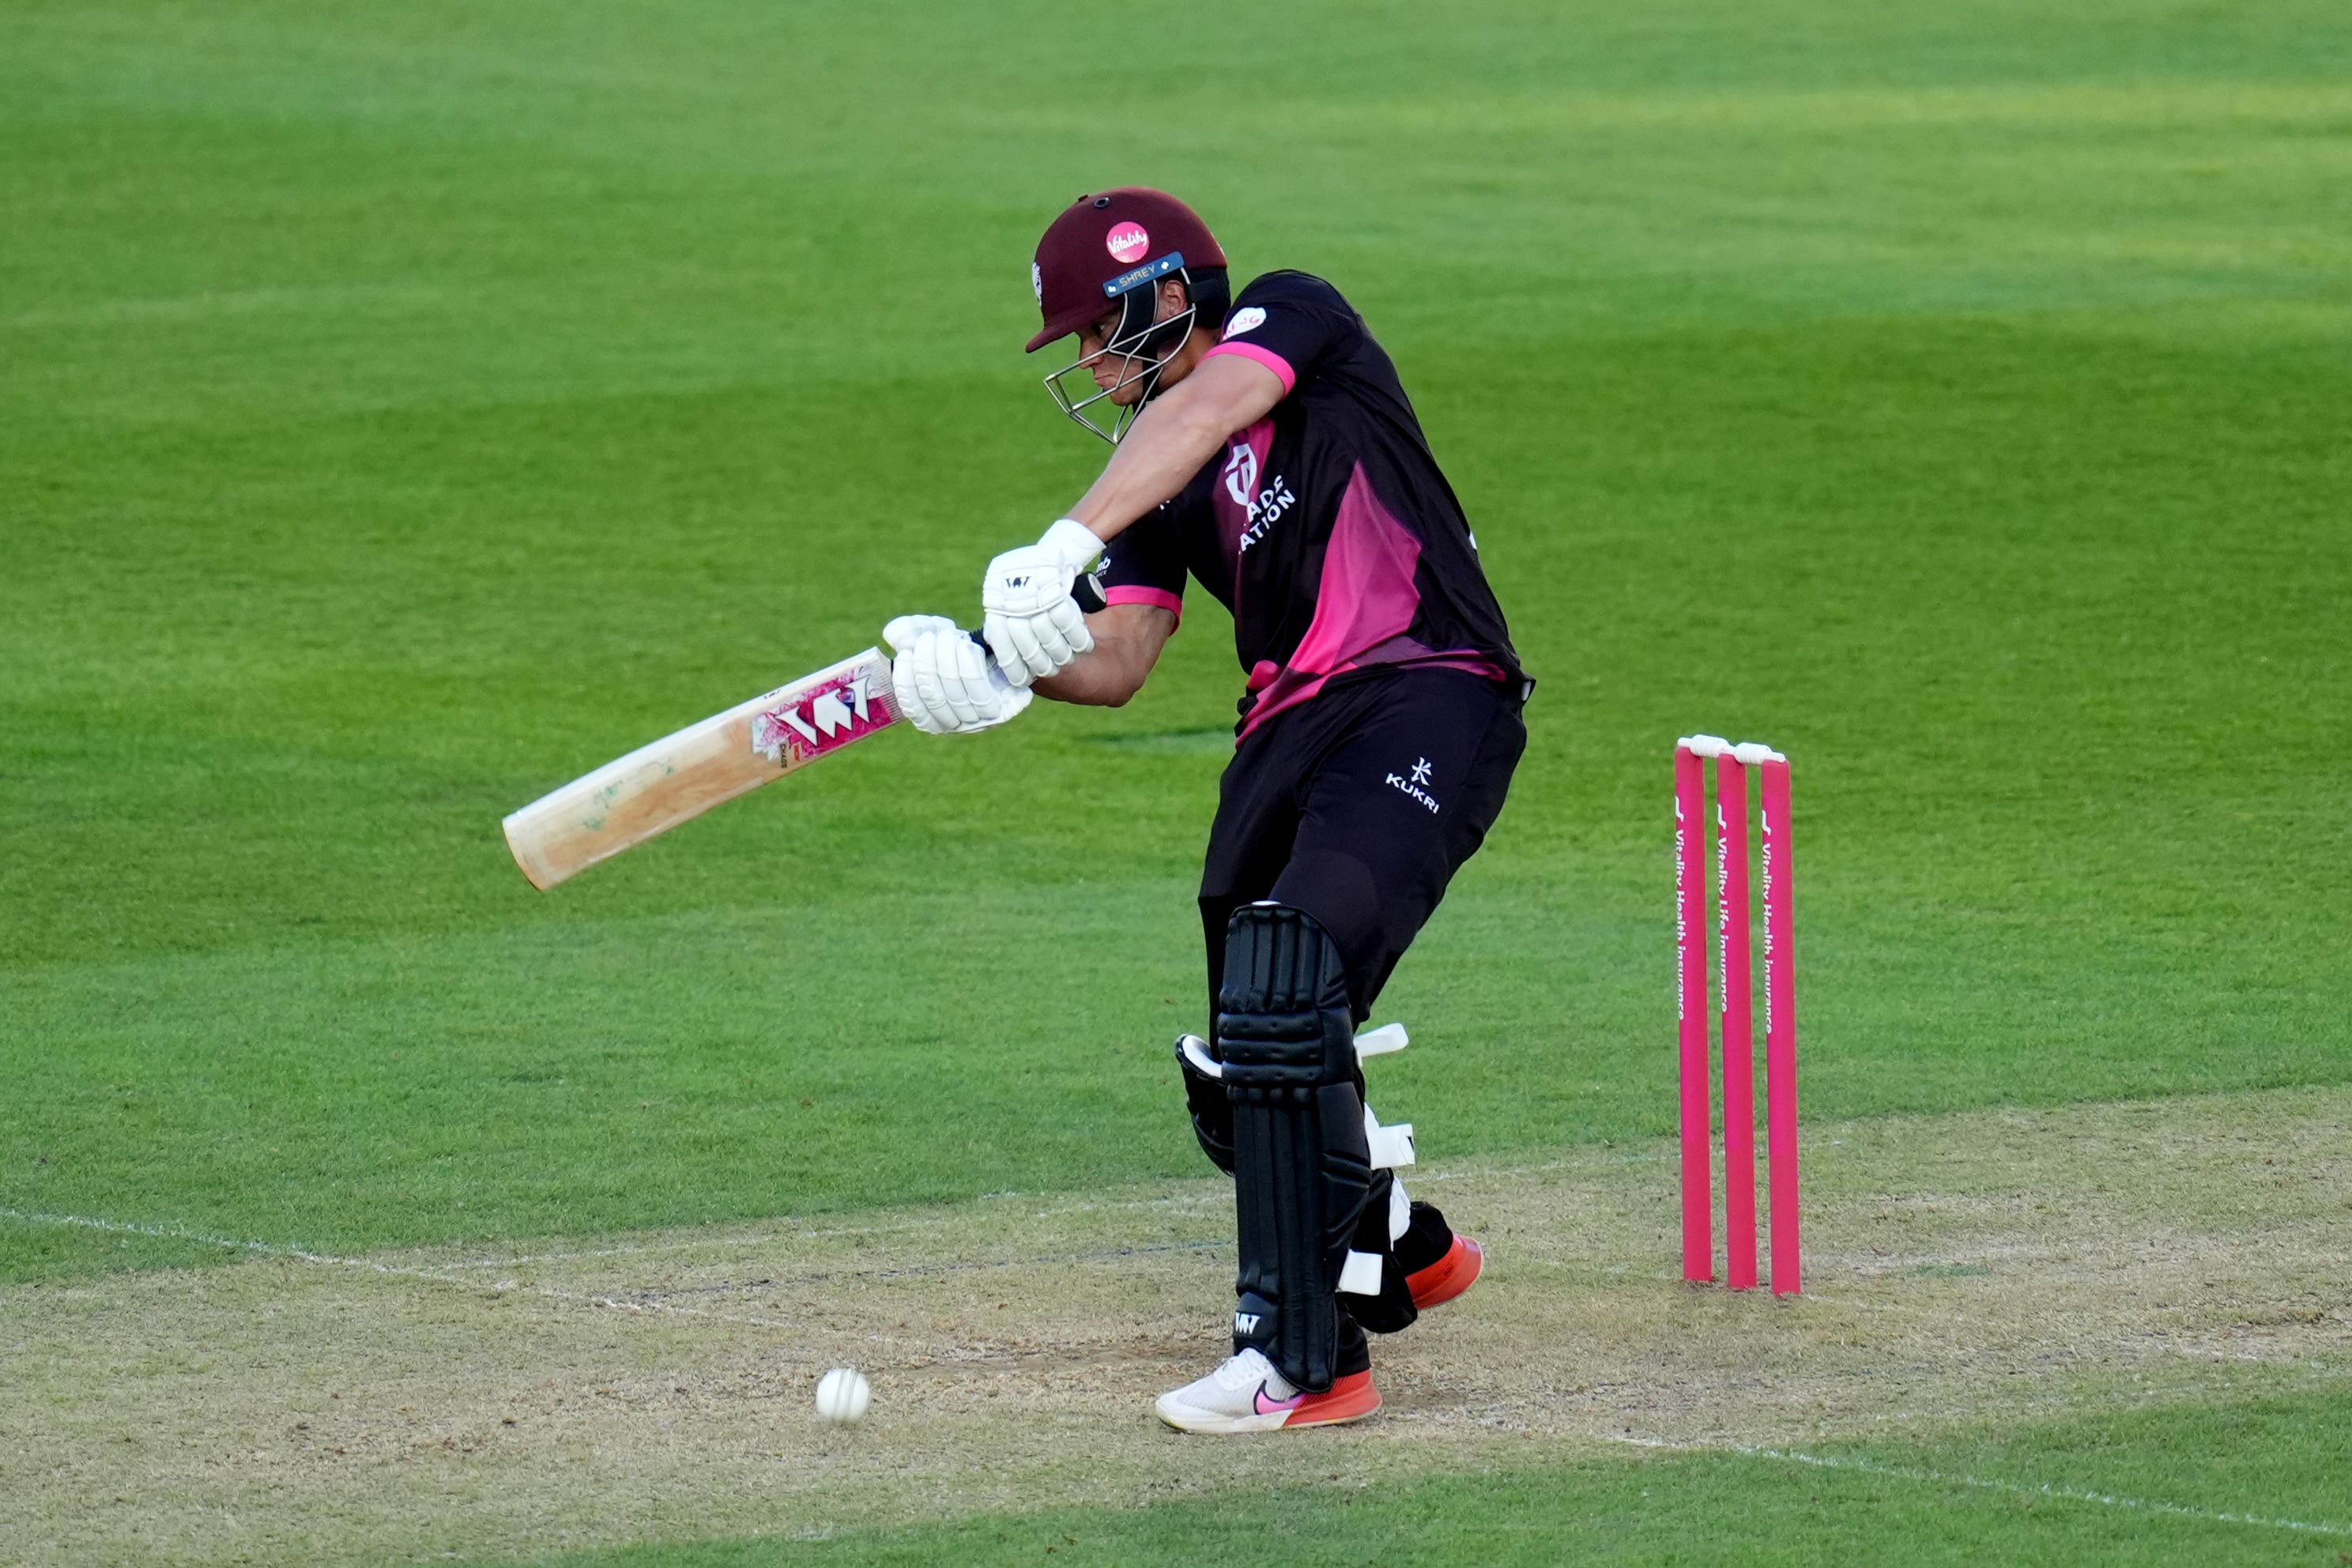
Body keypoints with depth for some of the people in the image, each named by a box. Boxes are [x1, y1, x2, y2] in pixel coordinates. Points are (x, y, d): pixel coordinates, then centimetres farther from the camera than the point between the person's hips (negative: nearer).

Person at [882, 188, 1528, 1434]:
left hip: (1427, 694, -8)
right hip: (1284, 741, 8)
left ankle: (1306, 1357, -26)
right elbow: (1116, 661, 8)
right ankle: (1399, 1254, 41)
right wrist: (998, 669, -13)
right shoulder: (1156, 470, 20)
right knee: (1237, 1083, 10)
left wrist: (1062, 546, -32)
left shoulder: (1294, 317, 2)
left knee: (1286, 991, -26)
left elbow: (1206, 411, -20)